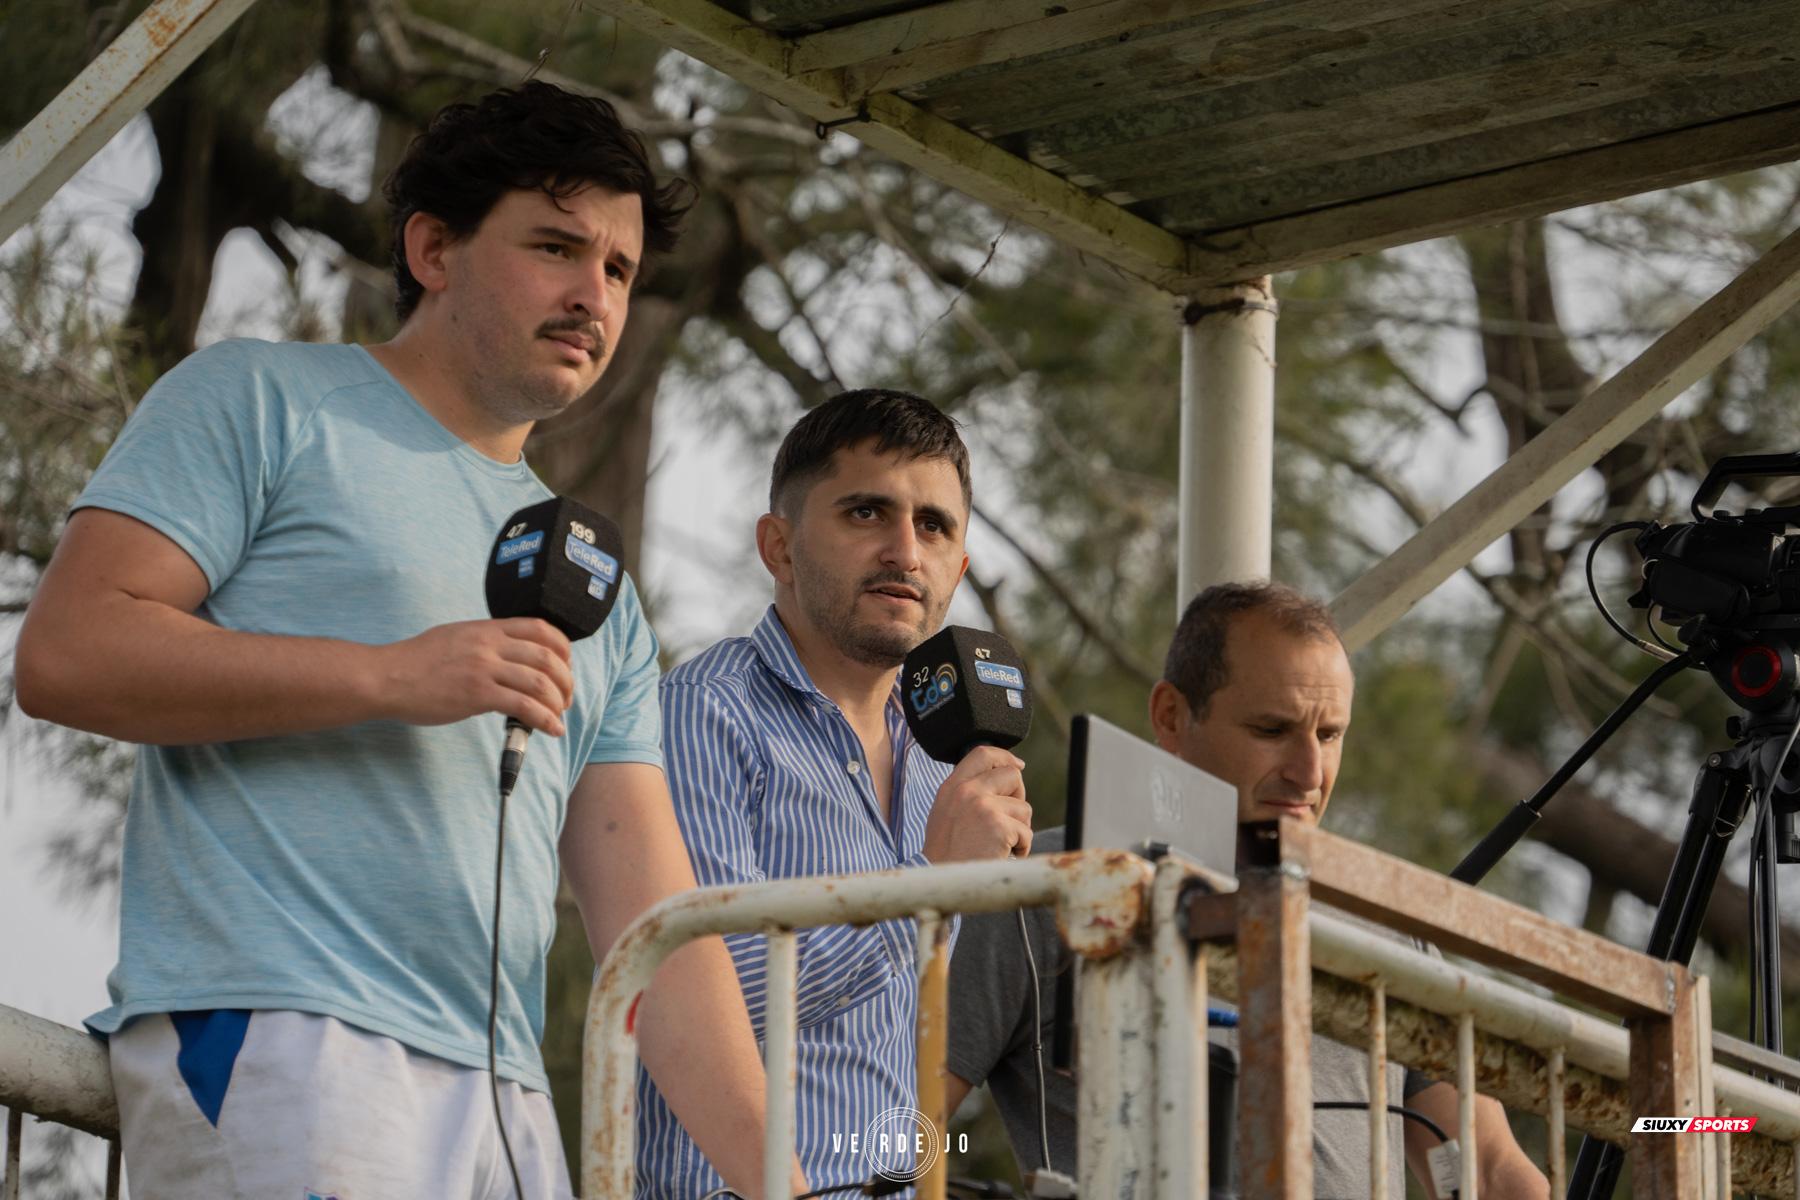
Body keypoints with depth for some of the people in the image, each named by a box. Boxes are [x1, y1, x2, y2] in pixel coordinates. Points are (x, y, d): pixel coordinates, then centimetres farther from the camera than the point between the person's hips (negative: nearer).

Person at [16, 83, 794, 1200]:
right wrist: (388, 677, -11)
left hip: (505, 1095, 6)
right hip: (273, 1036, -6)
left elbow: (654, 921, 17)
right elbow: (64, 653, -5)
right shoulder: (263, 402, 8)